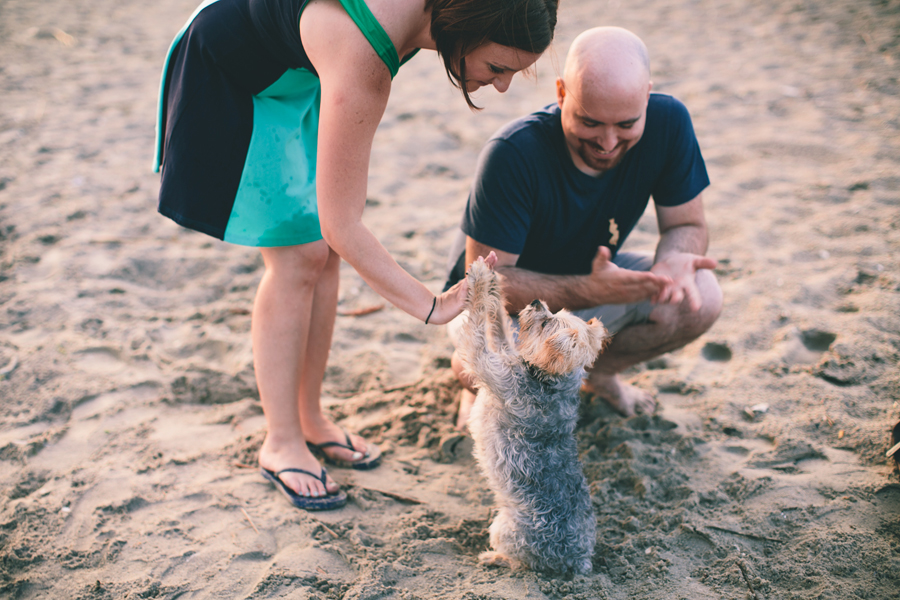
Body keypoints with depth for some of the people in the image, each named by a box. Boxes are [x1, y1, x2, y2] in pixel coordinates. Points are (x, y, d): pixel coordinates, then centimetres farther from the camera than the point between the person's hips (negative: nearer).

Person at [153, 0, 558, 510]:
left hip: (301, 76, 8)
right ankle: (281, 443, 5)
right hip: (231, 78, -7)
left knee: (323, 254, 4)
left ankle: (311, 419, 17)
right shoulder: (360, 62, -42)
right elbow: (343, 227, -35)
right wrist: (433, 306, -31)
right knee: (297, 258, -10)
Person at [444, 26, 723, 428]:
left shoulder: (667, 122, -21)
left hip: (593, 275, 4)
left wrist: (674, 258, -35)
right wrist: (590, 292, -44)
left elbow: (686, 225, -9)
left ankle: (600, 372, 10)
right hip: (503, 298, -4)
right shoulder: (513, 153, -33)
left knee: (701, 299, -20)